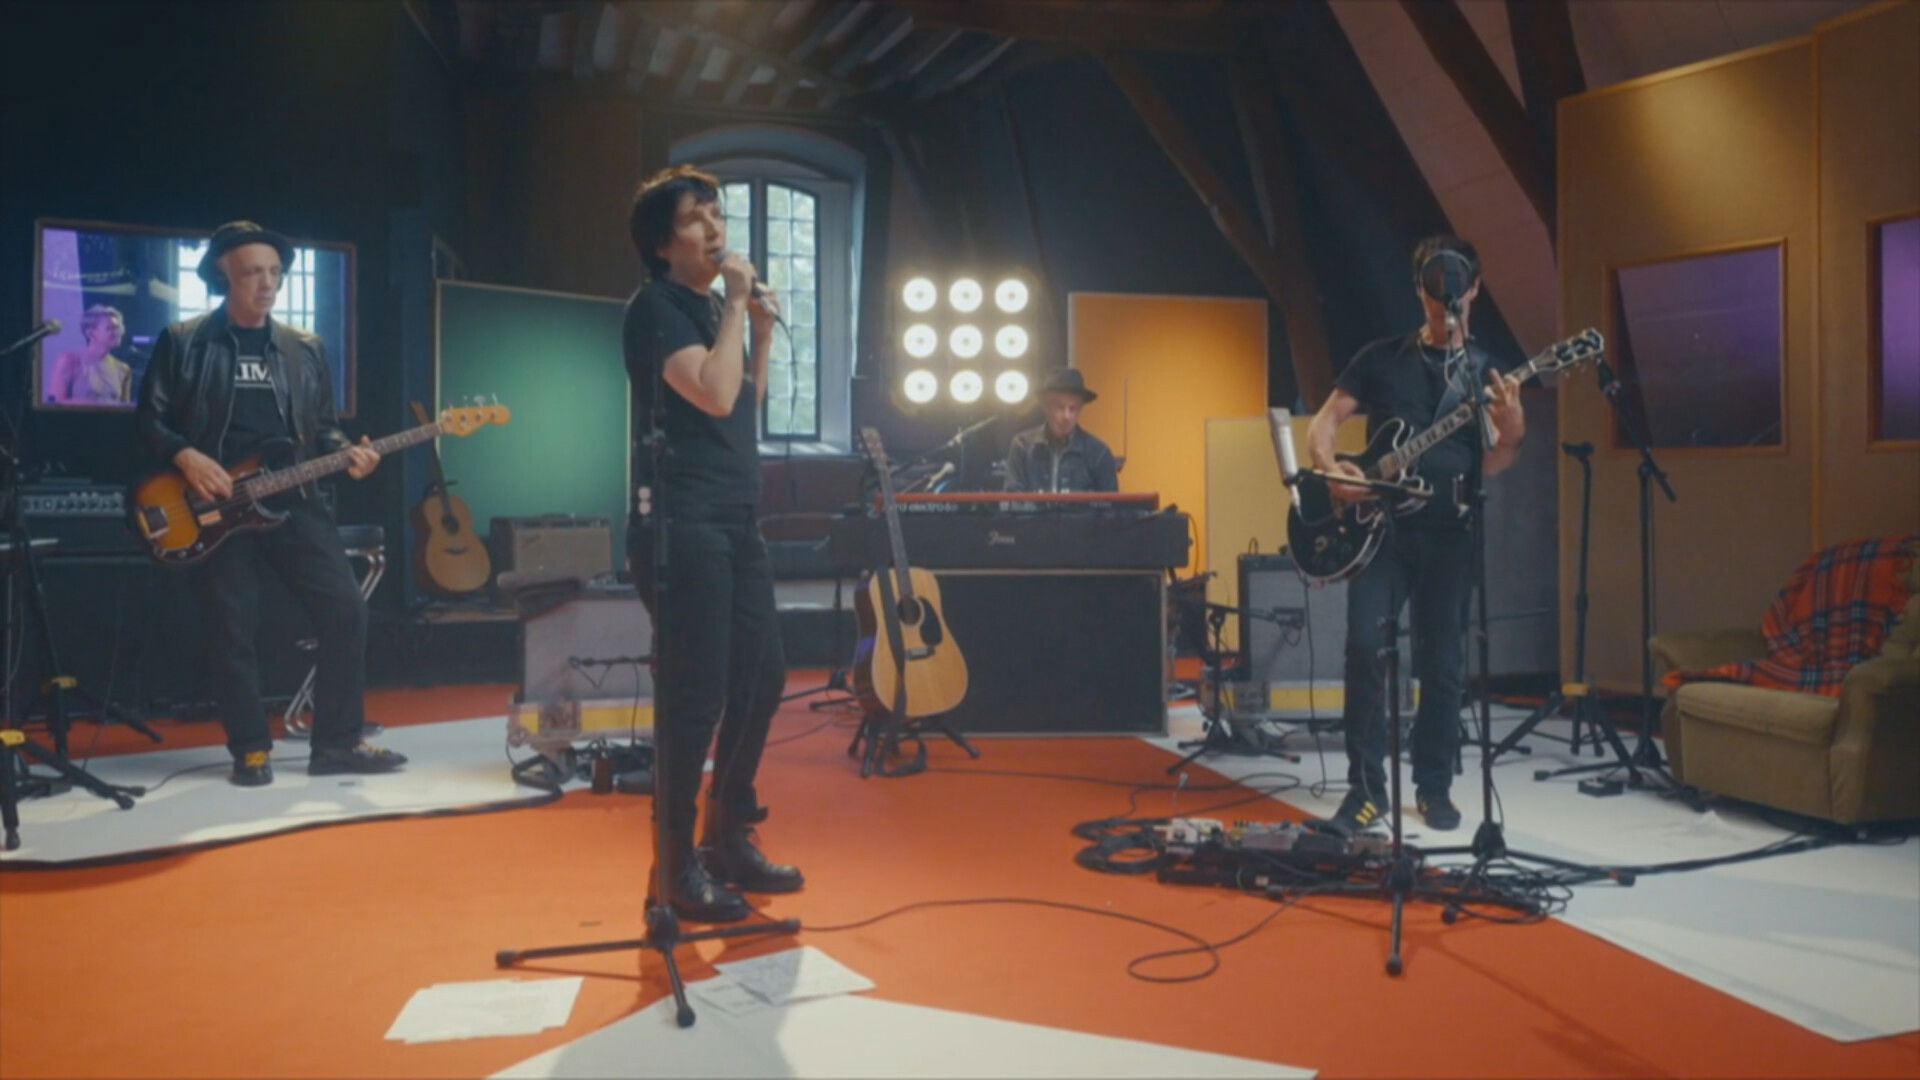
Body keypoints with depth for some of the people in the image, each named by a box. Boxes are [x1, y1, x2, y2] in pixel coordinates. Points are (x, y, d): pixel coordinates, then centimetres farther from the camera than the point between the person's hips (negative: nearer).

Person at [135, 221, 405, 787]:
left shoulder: (306, 349, 13)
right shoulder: (182, 341, 3)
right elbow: (148, 416, 3)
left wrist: (346, 452, -5)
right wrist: (185, 457, -14)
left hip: (291, 500, 3)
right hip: (216, 504, -3)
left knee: (346, 610, -6)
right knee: (231, 632, 0)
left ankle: (337, 743, 4)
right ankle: (251, 750, 14)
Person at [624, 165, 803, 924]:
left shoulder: (716, 309, 18)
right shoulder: (656, 307, -8)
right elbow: (714, 395, -22)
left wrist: (762, 332, 12)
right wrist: (737, 306, -12)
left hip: (737, 521, 9)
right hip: (681, 523, -9)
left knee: (762, 678, 12)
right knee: (696, 694, -7)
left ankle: (730, 841, 25)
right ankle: (676, 867, 5)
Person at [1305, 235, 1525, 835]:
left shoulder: (1489, 373, 11)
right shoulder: (1382, 358, 8)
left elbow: (1487, 467, 4)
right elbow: (1323, 422, 6)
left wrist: (1513, 434, -17)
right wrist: (1330, 469, -14)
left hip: (1448, 532, 1)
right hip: (1380, 523, -1)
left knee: (1443, 662, 4)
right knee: (1365, 645, -11)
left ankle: (1434, 786, 18)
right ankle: (1367, 788, -2)